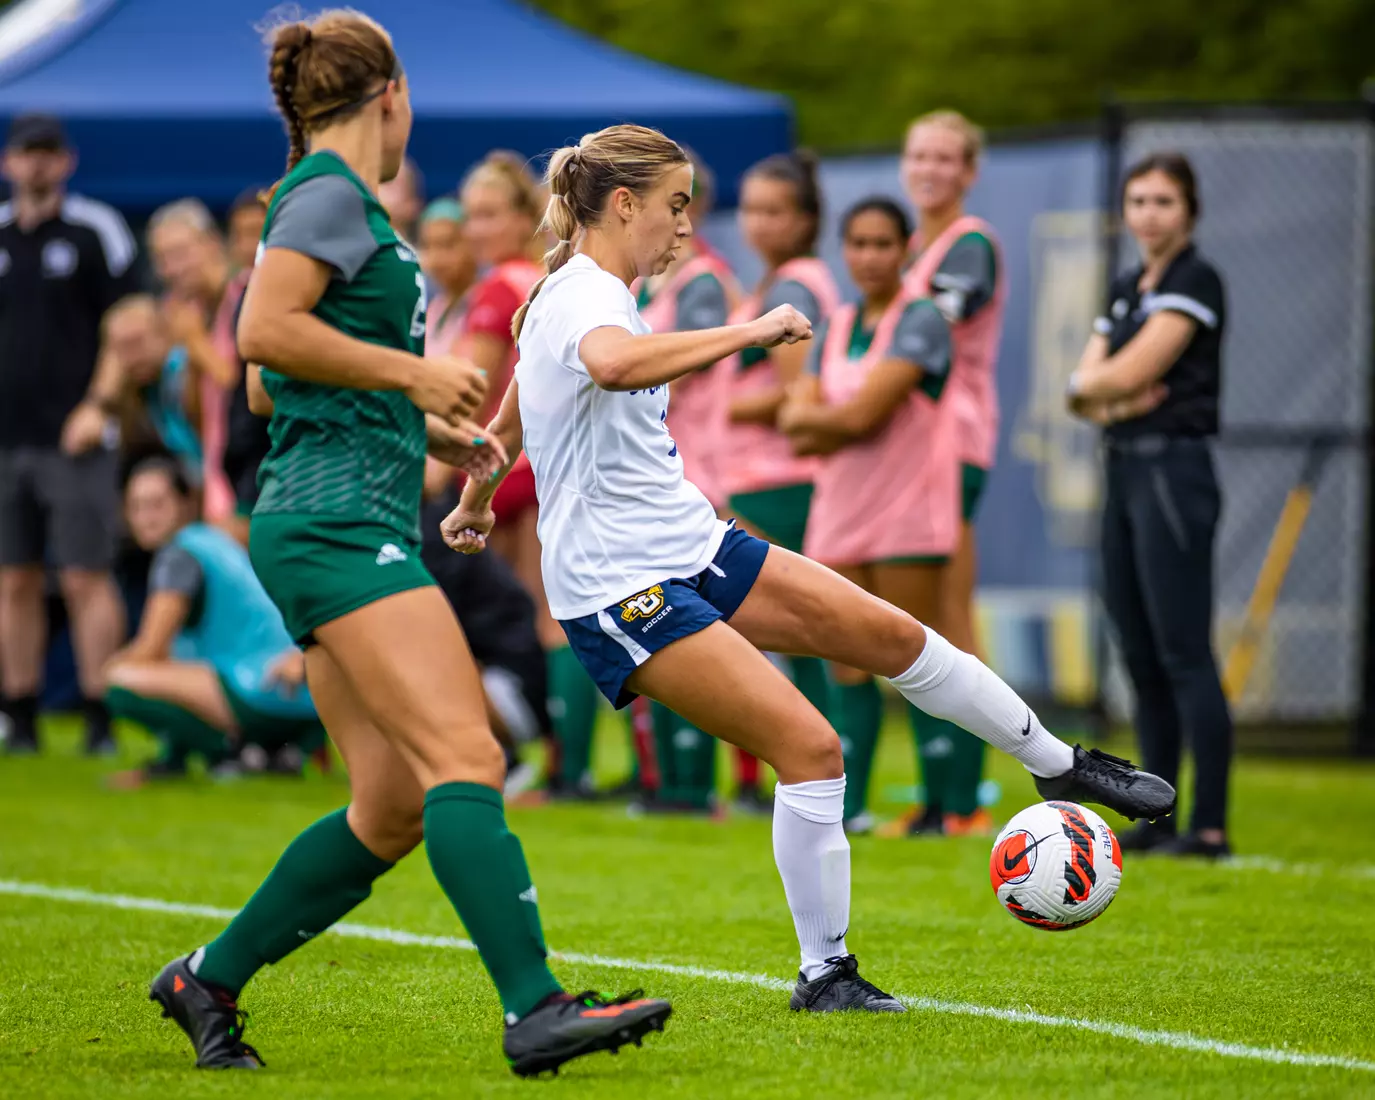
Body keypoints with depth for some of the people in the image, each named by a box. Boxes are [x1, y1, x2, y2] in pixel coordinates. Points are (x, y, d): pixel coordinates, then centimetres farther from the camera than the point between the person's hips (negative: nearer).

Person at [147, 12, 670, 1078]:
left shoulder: (326, 200, 23)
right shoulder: (332, 193, -6)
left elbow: (266, 387, 29)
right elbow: (265, 330, -19)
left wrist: (430, 429, 25)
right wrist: (414, 372, -13)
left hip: (348, 530, 10)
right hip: (339, 521, -10)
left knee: (394, 808, 7)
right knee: (465, 757, -20)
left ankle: (208, 981, 15)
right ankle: (535, 1010, -30)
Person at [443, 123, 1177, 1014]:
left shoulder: (571, 295, 14)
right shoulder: (587, 296, -18)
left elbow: (505, 426, 28)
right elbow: (617, 364, -45)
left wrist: (474, 507, 45)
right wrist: (751, 332, -38)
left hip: (691, 547, 10)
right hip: (621, 593, -10)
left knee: (889, 633, 8)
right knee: (808, 744, -17)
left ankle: (1059, 766, 24)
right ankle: (824, 974, -5)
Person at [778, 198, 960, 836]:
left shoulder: (919, 322, -8)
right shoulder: (835, 328, 14)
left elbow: (863, 413, -17)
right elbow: (796, 419, 4)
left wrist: (813, 418, 0)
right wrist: (838, 421, -13)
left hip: (906, 516, -6)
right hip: (839, 514, 6)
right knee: (846, 663, 7)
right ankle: (848, 803, 12)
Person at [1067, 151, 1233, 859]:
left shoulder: (1195, 283, -8)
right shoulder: (1124, 290, 17)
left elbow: (1133, 371, -15)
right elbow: (1083, 389, 11)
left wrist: (1093, 382, 4)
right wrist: (1109, 401, -10)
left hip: (1173, 473, -9)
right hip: (1123, 473, 9)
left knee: (1185, 654, -10)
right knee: (1140, 658, 9)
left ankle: (1210, 825, -11)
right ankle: (1158, 818, 13)